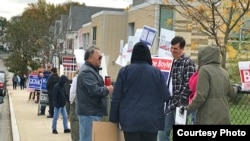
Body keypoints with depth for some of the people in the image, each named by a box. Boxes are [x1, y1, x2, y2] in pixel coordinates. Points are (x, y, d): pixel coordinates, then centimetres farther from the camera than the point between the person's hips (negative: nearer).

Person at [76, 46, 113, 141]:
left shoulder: (91, 70, 18)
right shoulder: (86, 72, -17)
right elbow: (94, 90, -26)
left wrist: (104, 88, 8)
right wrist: (107, 90, -9)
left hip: (91, 111, 11)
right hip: (89, 112, -11)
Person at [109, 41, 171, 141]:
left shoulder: (125, 71, -2)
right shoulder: (157, 72, 0)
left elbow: (116, 97, -1)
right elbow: (165, 96, 0)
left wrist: (113, 118, 7)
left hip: (130, 119, -1)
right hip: (152, 120, 1)